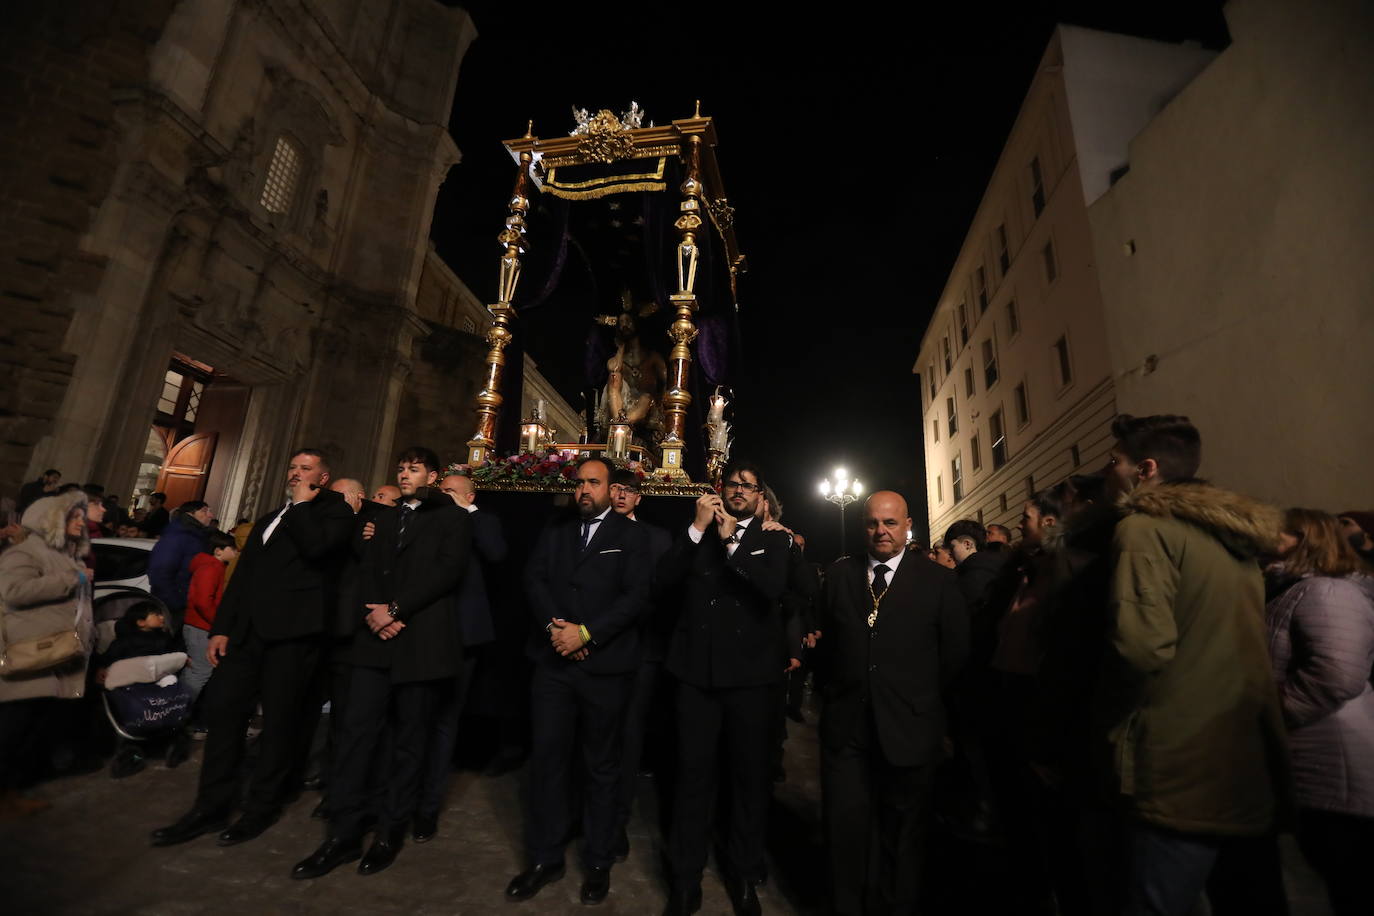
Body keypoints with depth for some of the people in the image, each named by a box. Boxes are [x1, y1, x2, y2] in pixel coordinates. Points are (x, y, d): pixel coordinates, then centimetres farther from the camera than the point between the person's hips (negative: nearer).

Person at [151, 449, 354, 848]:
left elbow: (315, 547, -21)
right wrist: (221, 628, 11)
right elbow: (241, 576, 20)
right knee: (223, 709, 7)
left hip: (293, 629, -7)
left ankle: (261, 808, 18)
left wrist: (302, 503, -8)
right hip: (248, 629, 7)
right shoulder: (269, 518, 23)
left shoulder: (335, 510, 0)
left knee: (278, 720, 3)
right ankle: (210, 808, 21)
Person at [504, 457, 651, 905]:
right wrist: (553, 625, -14)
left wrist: (586, 633, -17)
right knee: (547, 758, 9)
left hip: (606, 666, -3)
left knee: (601, 766, 11)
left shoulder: (631, 535, -1)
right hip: (553, 661, 3)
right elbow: (534, 579, 2)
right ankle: (545, 858, 28)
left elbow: (636, 595, -10)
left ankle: (598, 863, 29)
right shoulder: (554, 532, 13)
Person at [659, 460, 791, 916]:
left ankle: (746, 876, 35)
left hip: (751, 672, 0)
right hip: (697, 669, 1)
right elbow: (666, 577, -4)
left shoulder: (772, 539, 4)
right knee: (693, 774, 8)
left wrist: (731, 542, -14)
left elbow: (774, 586, -14)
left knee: (750, 775, 14)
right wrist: (697, 528, -12)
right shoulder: (697, 533, 9)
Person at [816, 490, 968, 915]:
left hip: (908, 728, -1)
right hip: (845, 725, 2)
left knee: (901, 835, 15)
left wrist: (922, 702, 5)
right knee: (845, 828, 8)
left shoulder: (939, 581, -3)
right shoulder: (839, 574, 4)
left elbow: (955, 653, 1)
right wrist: (831, 692, 9)